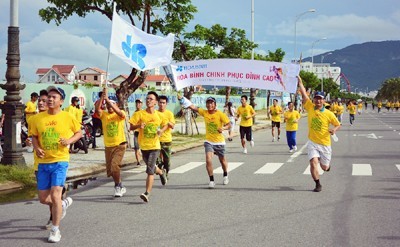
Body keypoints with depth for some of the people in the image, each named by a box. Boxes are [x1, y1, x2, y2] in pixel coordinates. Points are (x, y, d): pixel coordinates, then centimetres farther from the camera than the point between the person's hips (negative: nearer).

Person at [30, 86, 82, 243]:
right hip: (43, 162, 4)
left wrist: (69, 140, -12)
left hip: (60, 161, -4)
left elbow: (79, 133, 7)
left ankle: (55, 230, 3)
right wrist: (37, 148, -9)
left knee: (55, 195, -12)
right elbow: (34, 136, 11)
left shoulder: (67, 117, -5)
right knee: (43, 198, 9)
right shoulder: (39, 118, 1)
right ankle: (63, 204, 42)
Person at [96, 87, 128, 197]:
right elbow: (97, 109, -16)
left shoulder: (120, 115, -3)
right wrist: (102, 97, -24)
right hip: (108, 146, 5)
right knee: (110, 169, 10)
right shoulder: (104, 114, 4)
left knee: (114, 165, -21)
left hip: (120, 145, -5)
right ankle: (120, 187, 31)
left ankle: (118, 186, -1)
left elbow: (119, 112, -27)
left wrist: (108, 99, -31)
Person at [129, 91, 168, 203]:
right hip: (143, 146, 2)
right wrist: (138, 126, -28)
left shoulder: (159, 115, -1)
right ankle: (161, 172, 55)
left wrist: (161, 131, -6)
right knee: (150, 167, 21)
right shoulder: (139, 114, -5)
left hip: (155, 146, -2)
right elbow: (131, 127, -7)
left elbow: (165, 125, 16)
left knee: (150, 170, -15)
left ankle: (147, 193, -17)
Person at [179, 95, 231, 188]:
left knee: (222, 160, 17)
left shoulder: (220, 114, -13)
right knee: (208, 160, -17)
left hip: (219, 142, -1)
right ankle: (211, 180, -6)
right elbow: (193, 107, -7)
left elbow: (229, 124, -11)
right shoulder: (204, 112, -4)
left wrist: (223, 128, -33)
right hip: (209, 141, 2)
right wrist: (181, 98, -14)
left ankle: (225, 176, 45)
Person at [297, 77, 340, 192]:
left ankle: (327, 162, 49)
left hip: (325, 144, 0)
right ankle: (318, 184, 2)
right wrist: (300, 82, -8)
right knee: (313, 163, -17)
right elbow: (304, 94, -5)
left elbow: (338, 125, 3)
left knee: (325, 167, 11)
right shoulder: (310, 108, -3)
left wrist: (334, 130, -17)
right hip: (312, 143, 0)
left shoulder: (329, 114, -7)